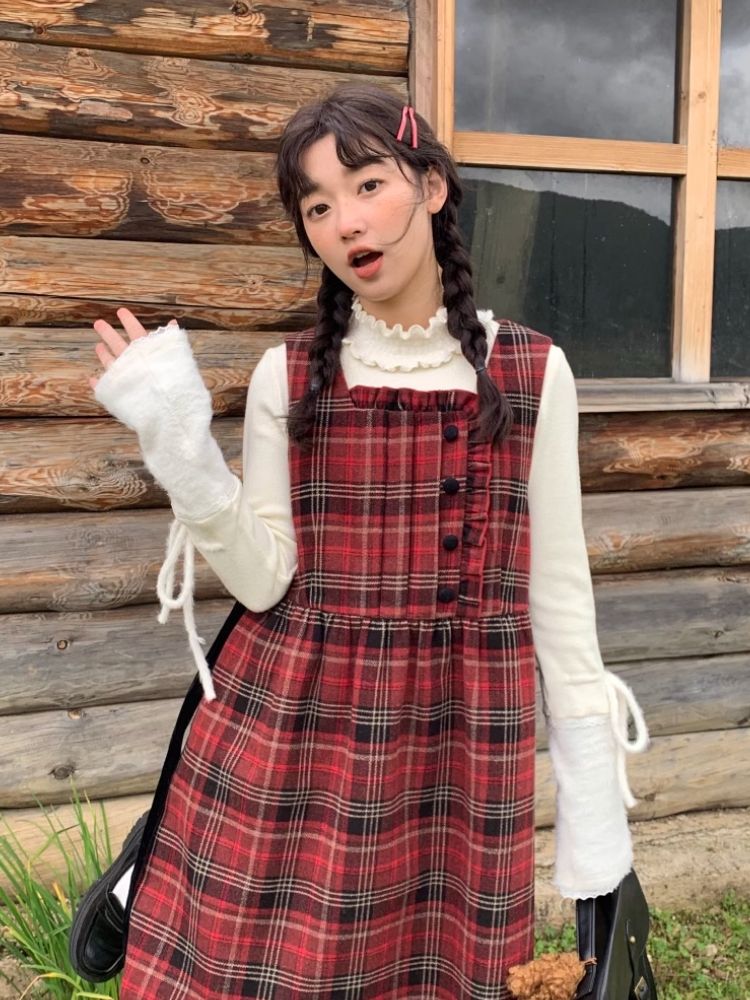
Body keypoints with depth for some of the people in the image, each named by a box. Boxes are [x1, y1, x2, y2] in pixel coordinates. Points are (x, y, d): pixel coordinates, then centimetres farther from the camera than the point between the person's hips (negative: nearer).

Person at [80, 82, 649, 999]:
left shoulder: (531, 372, -1)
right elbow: (264, 579, -3)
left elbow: (555, 578, 3)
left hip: (460, 731, 0)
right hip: (293, 723, 1)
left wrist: (590, 770, 3)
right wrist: (182, 450, -15)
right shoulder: (289, 376, 0)